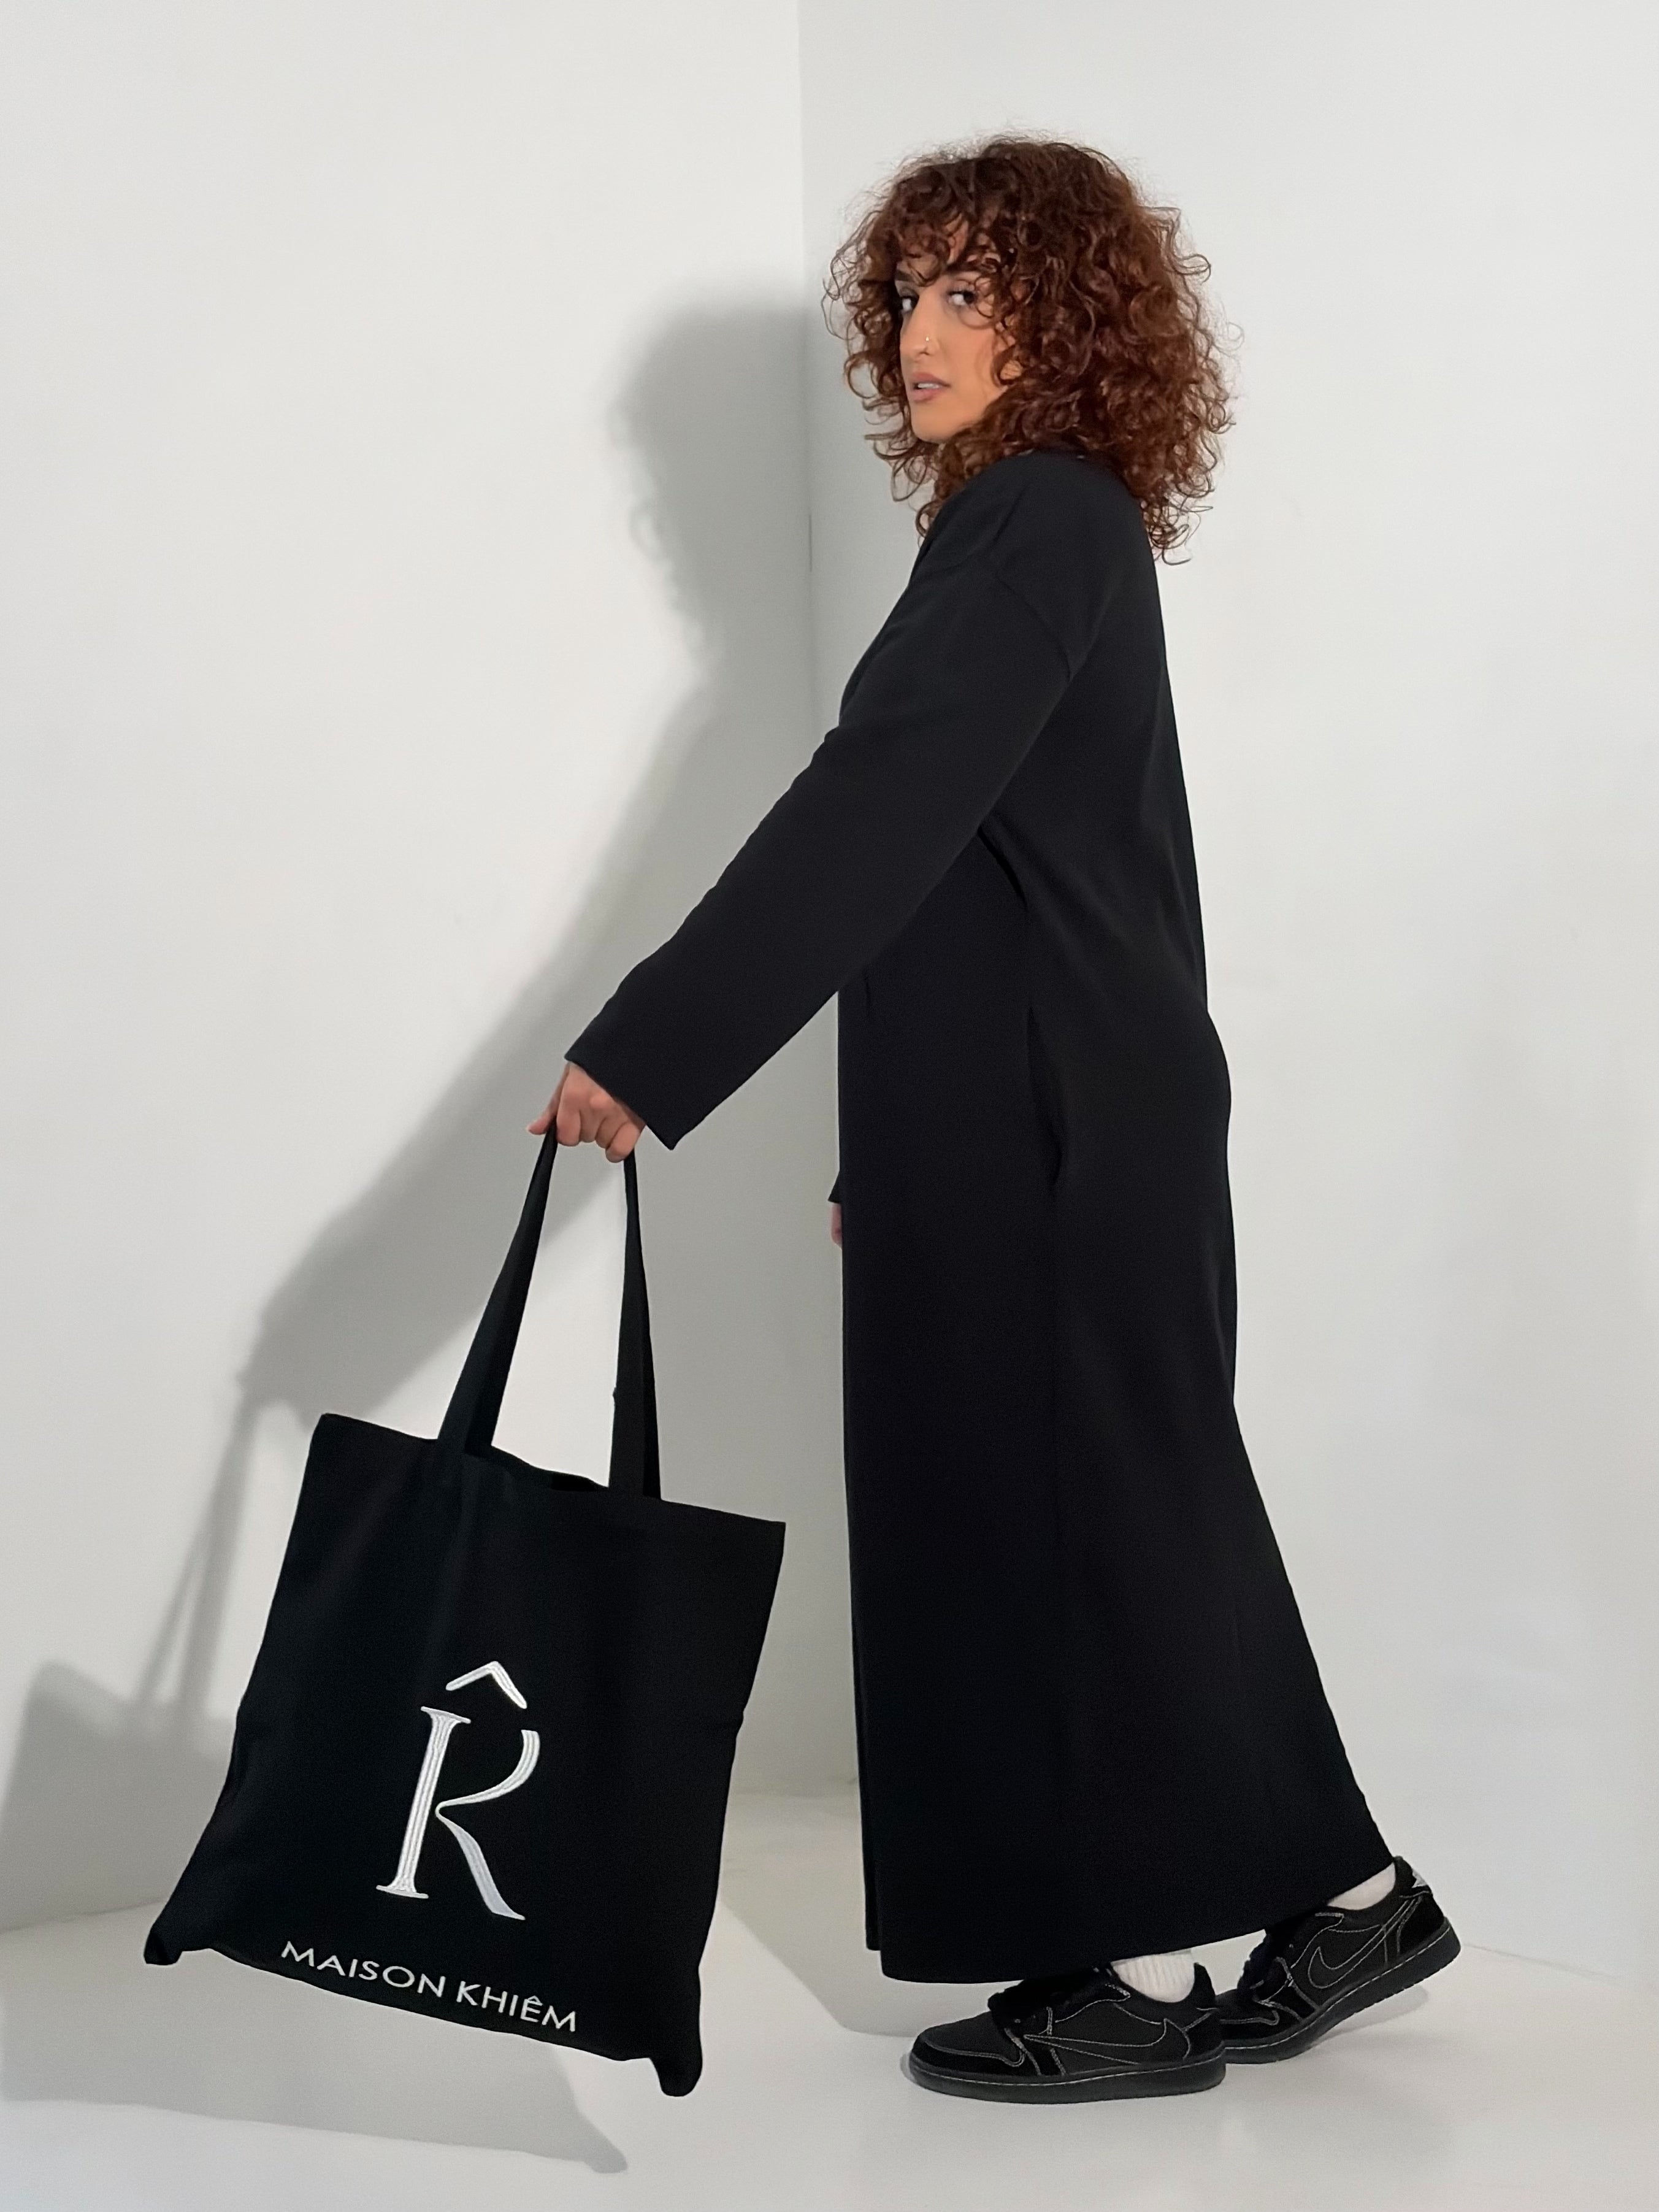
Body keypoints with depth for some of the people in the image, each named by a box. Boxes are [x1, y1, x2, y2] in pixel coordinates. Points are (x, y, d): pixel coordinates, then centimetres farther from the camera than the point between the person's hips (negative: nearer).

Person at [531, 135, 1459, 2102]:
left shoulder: (1039, 525, -13)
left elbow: (875, 815, -24)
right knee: (1118, 1504, 13)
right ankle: (1343, 1896, 23)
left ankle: (1145, 1975, 10)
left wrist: (647, 1049, -28)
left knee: (1061, 1506, -2)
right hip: (1036, 1118, 10)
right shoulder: (1055, 529, 17)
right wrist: (890, 1152, 20)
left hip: (1055, 1126, -10)